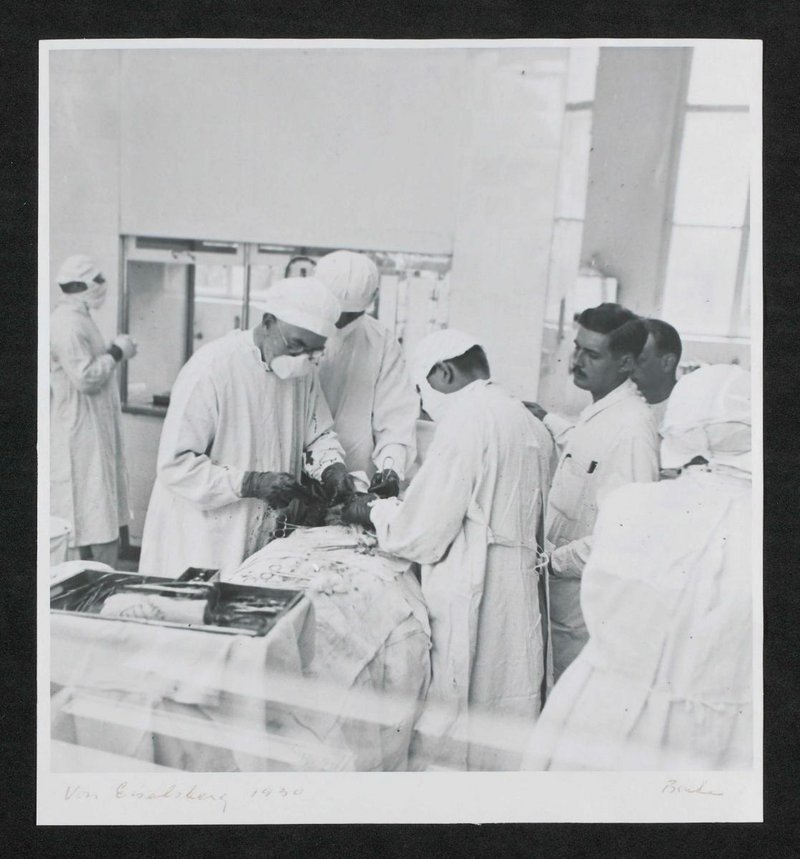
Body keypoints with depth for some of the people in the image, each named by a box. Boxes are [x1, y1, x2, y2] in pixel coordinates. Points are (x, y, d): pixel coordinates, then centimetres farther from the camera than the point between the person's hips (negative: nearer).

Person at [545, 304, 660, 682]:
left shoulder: (632, 427, -22)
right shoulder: (594, 413, 9)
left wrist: (554, 561, -18)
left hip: (586, 588, -9)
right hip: (561, 580, 9)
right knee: (557, 693, 20)